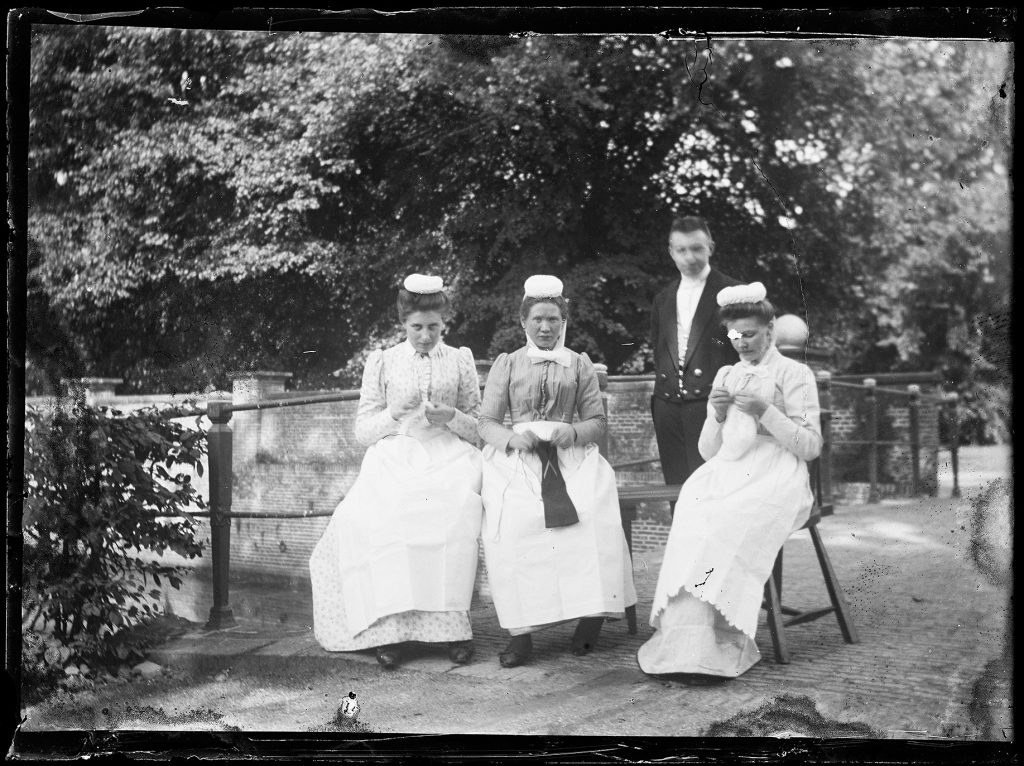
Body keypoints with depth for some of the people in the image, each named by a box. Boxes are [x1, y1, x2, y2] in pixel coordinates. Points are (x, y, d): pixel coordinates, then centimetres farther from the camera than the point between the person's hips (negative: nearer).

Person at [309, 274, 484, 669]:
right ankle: (392, 626, -28)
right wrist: (395, 414, -7)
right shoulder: (381, 362, 14)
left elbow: (480, 428, 15)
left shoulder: (460, 361, 15)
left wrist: (452, 417, -6)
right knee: (377, 517, -33)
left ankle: (452, 621, -26)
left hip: (448, 455, 0)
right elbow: (363, 430, 12)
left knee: (455, 514, -35)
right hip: (395, 457, 0)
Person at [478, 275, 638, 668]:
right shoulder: (507, 365, 16)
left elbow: (597, 421, 14)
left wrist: (574, 432, -8)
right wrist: (512, 438, -11)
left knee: (589, 510, -32)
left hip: (571, 455, 1)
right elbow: (486, 423, 11)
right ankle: (521, 630, -28)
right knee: (513, 516, -31)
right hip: (518, 458, 0)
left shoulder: (580, 365, 18)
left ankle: (592, 613, -18)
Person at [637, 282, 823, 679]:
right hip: (728, 473, 4)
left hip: (776, 479, -4)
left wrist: (765, 412, -12)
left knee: (725, 526, -34)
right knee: (692, 518, -31)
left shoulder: (794, 374, 8)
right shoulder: (726, 376, 23)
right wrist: (717, 417, -1)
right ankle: (691, 645, -37)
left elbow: (811, 446, -1)